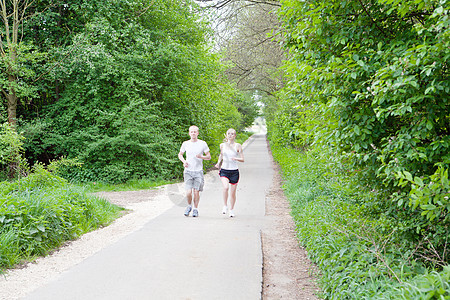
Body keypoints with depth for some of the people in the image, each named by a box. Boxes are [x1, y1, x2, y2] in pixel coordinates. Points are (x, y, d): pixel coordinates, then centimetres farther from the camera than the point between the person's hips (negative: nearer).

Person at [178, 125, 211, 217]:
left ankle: (195, 209, 18)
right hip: (188, 171, 0)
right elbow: (180, 154, 20)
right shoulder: (185, 144, 5)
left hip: (198, 171, 0)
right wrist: (184, 161, -1)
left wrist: (201, 157, -13)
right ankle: (189, 206, 18)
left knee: (196, 192, -1)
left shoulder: (203, 144, 1)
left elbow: (209, 156, 7)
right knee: (188, 192, -9)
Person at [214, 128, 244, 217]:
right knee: (225, 187, -26)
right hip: (224, 170, 0)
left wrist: (235, 158, -22)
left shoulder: (238, 146, -1)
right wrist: (218, 163, 11)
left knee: (233, 192, 5)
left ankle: (231, 210, 25)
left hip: (234, 171, 0)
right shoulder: (222, 145, 5)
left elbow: (242, 159, -3)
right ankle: (225, 206, -7)